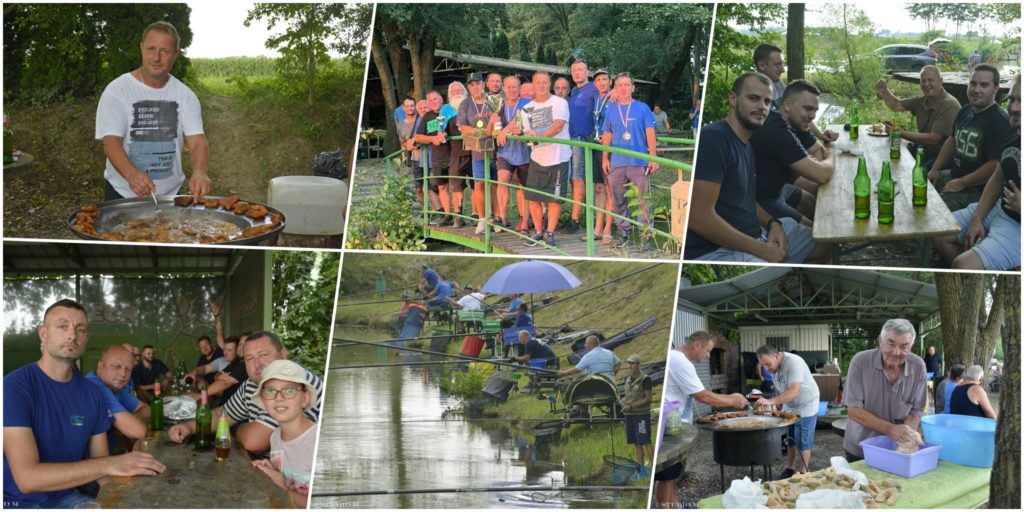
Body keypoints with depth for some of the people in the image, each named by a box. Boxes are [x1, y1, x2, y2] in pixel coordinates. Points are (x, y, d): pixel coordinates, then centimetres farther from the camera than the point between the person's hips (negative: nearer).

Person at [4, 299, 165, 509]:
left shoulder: (92, 394, 3)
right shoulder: (14, 387, -15)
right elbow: (27, 477, -25)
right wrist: (110, 465, -31)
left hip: (67, 498, 6)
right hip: (18, 503, -6)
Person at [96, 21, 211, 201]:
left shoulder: (185, 95, 0)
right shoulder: (116, 91, -9)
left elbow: (197, 141, -9)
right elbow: (111, 142, -17)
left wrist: (199, 171, -32)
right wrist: (132, 174, -37)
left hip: (170, 194, 3)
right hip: (122, 194, -3)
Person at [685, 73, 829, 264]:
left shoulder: (746, 141, 12)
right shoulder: (713, 138, -19)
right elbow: (699, 218, -26)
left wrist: (772, 223, 0)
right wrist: (762, 249, -20)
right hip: (715, 250, -11)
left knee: (825, 245, 21)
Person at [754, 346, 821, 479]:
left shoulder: (793, 363, -29)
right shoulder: (774, 366, -3)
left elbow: (794, 392, -39)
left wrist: (771, 401, -48)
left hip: (805, 407, -7)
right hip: (789, 407, 7)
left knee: (802, 443, 0)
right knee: (789, 441, 11)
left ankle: (803, 473, 11)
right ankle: (789, 470, 21)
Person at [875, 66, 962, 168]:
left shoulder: (949, 105, -20)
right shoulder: (922, 100, 6)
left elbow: (933, 139, -24)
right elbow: (896, 106, 19)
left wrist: (901, 133, -24)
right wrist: (884, 91, 0)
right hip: (922, 149, 8)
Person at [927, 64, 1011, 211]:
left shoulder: (1000, 120, -19)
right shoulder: (965, 111, 11)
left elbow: (996, 165, -25)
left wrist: (961, 183, -18)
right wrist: (935, 169, 16)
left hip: (977, 189, -9)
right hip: (953, 176, 9)